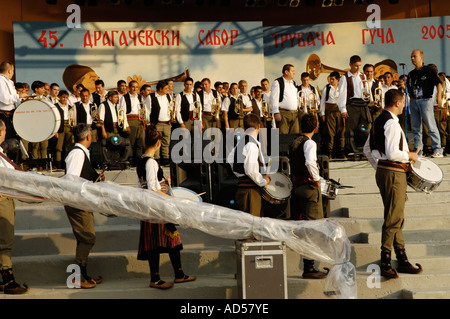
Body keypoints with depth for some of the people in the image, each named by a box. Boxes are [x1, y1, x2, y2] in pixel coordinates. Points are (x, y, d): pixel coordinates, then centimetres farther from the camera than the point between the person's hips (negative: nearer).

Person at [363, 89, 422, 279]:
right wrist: (409, 156, -9)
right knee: (393, 219, -5)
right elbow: (392, 153, -26)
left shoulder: (378, 121, 13)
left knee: (397, 218, 15)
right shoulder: (392, 123, -17)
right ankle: (386, 264, 0)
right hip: (393, 174, -10)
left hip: (383, 172, 10)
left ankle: (402, 261, 24)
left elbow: (367, 150, 19)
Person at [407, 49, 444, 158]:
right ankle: (418, 151, 14)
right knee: (415, 128, 7)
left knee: (431, 126, -8)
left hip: (426, 100, -6)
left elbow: (439, 83, -8)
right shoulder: (411, 74, 16)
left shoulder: (429, 70, -1)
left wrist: (439, 97, -18)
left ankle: (437, 150, -5)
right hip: (413, 101, 6)